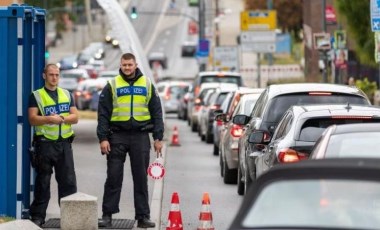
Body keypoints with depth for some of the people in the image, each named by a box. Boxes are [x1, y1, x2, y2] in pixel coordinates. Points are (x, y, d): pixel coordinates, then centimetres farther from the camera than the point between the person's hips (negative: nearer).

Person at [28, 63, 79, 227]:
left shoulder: (67, 95, 15)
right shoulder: (36, 96, 3)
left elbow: (75, 117, 7)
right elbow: (33, 119, -8)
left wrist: (62, 118, -12)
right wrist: (49, 119, -23)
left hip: (64, 143, 3)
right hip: (45, 143, -3)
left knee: (68, 181, 1)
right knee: (43, 182, 1)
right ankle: (38, 216, 6)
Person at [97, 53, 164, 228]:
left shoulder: (147, 85, 8)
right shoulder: (112, 85, 4)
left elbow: (156, 113, 9)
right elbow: (103, 113, 1)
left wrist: (158, 138, 2)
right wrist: (103, 138, -7)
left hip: (140, 136, 1)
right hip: (117, 136, -1)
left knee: (141, 178, 4)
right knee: (113, 177, 0)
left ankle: (143, 216, 8)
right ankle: (107, 215, 6)